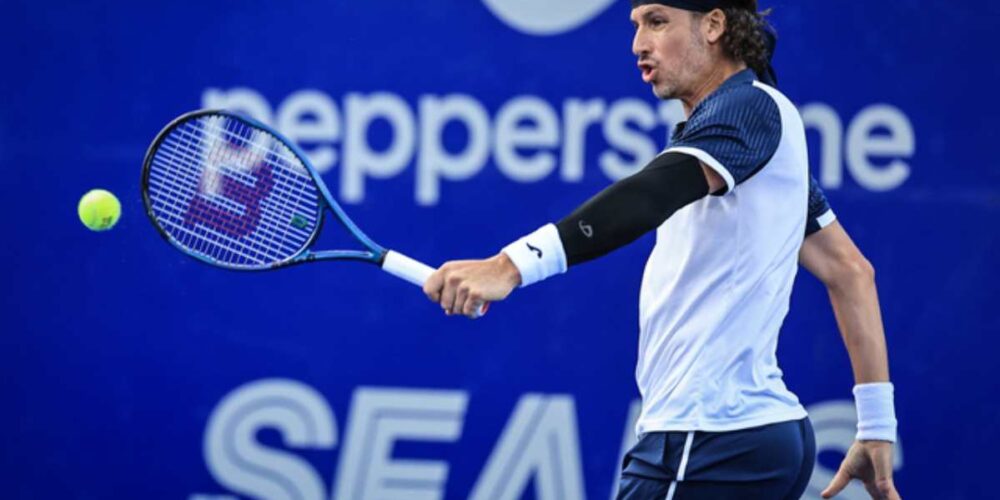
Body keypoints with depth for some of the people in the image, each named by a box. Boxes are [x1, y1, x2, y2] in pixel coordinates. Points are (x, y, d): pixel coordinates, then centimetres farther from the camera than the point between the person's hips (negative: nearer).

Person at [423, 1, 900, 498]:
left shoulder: (750, 106, -12)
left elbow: (653, 196, -31)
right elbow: (850, 271, 22)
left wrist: (514, 265, -43)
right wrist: (876, 427, 19)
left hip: (710, 445, -10)